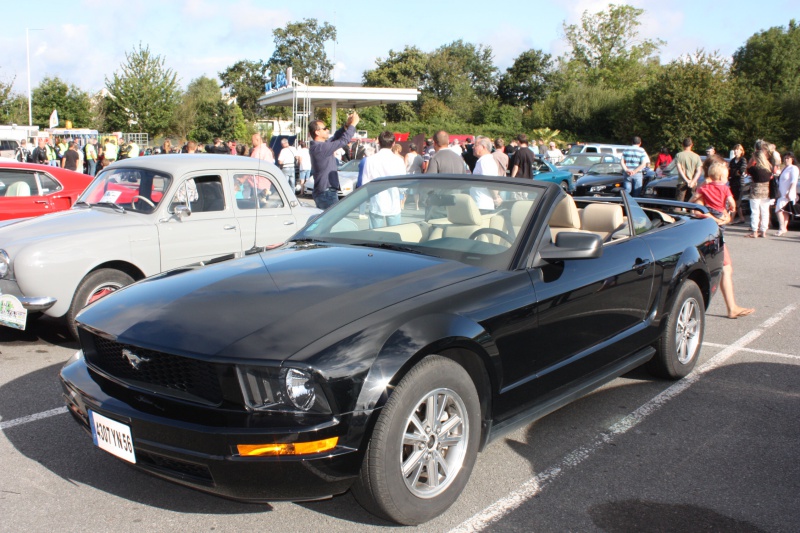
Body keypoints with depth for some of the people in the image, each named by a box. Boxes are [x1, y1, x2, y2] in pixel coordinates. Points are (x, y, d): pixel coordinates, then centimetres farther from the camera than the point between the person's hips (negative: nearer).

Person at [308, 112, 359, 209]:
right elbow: (343, 141, -19)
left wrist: (347, 125, 2)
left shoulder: (316, 146, 10)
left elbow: (335, 137, 16)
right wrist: (353, 124, -8)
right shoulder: (321, 148, -19)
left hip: (321, 193, 10)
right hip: (327, 193, -10)